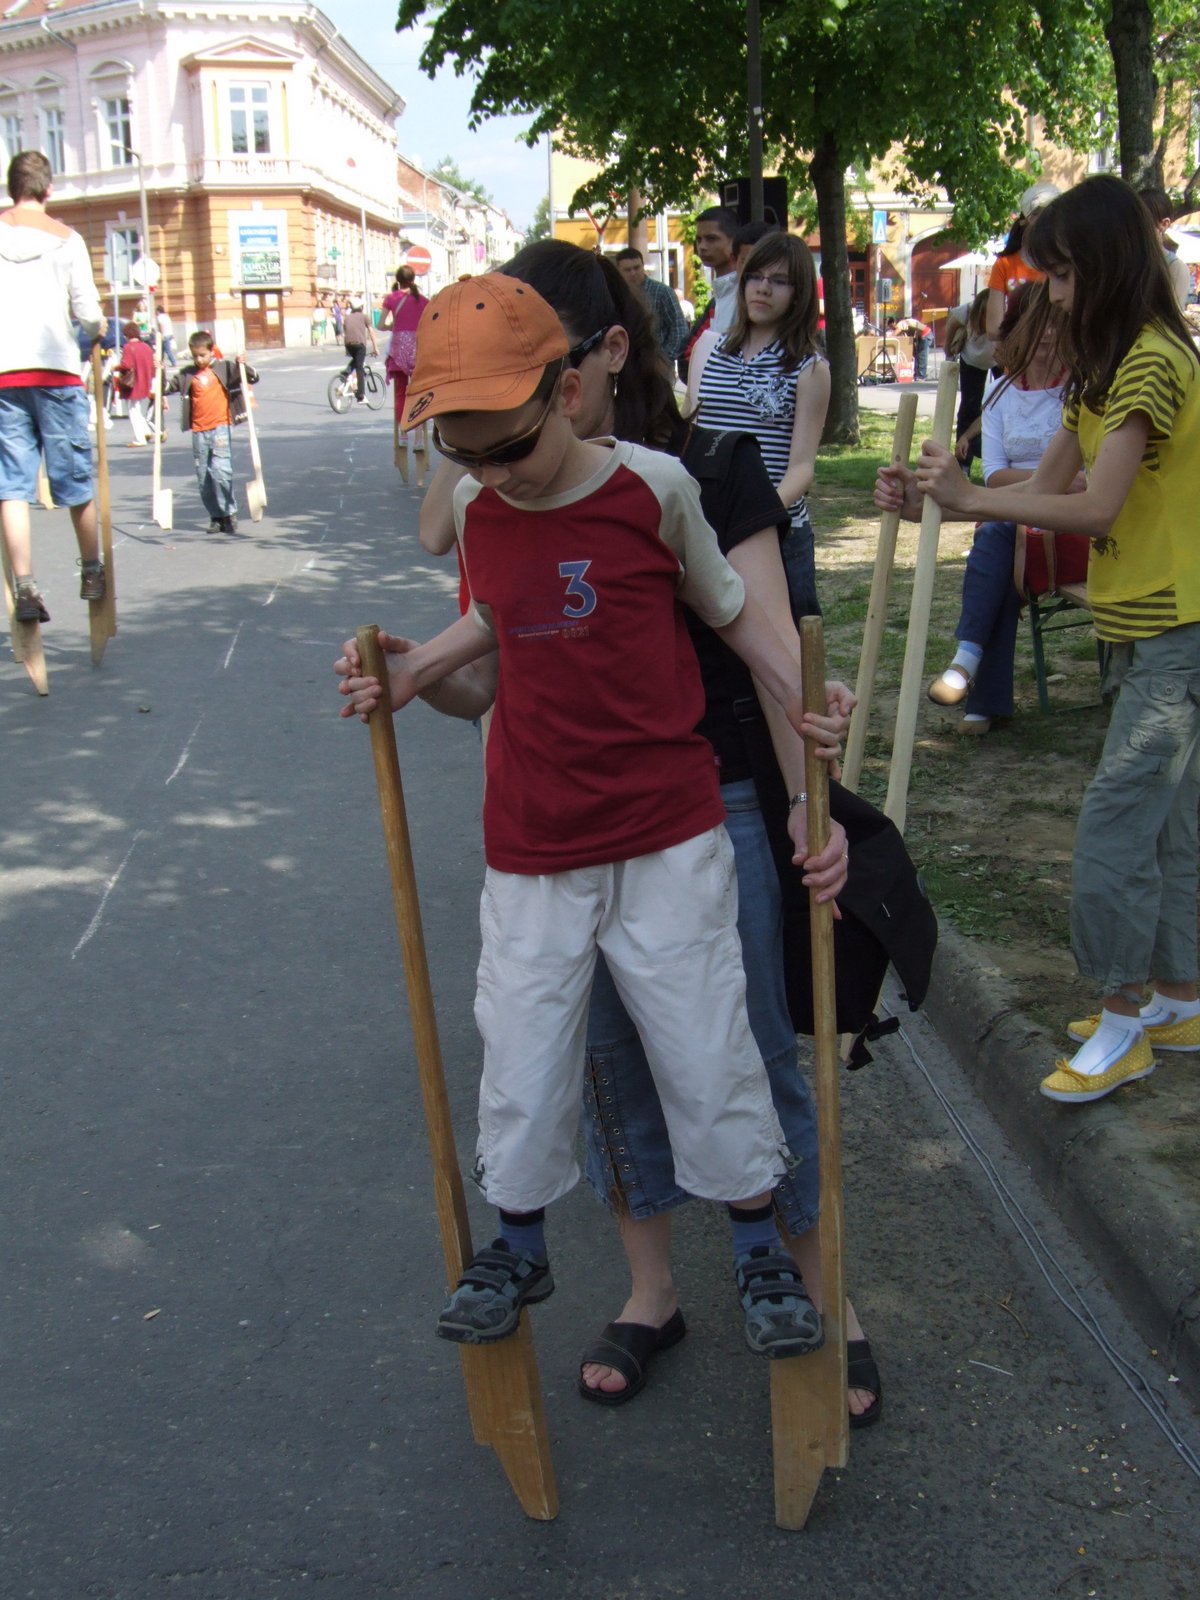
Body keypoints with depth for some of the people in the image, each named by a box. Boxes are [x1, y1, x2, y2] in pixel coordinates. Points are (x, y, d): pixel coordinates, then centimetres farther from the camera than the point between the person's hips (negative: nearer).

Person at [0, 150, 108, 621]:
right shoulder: (66, 238, 0)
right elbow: (88, 312, -2)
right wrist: (98, 330, 20)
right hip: (54, 369, -1)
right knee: (75, 478, 11)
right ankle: (91, 573, 23)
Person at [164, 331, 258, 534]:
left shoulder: (224, 368, 2)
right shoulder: (187, 374, 8)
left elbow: (253, 378, 4)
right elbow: (167, 388, 10)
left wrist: (243, 366, -13)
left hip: (221, 427, -4)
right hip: (198, 431, 4)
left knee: (220, 471, -16)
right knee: (203, 477, 5)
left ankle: (230, 512, -2)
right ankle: (216, 516, 16)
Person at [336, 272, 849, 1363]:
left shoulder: (653, 487, -12)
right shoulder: (474, 508, -1)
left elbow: (730, 607, 2)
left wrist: (800, 697, -12)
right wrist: (414, 670, 4)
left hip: (669, 837, -3)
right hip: (532, 847, 3)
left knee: (707, 1054, 7)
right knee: (521, 1059, 10)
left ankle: (760, 1250, 31)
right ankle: (520, 1244, 36)